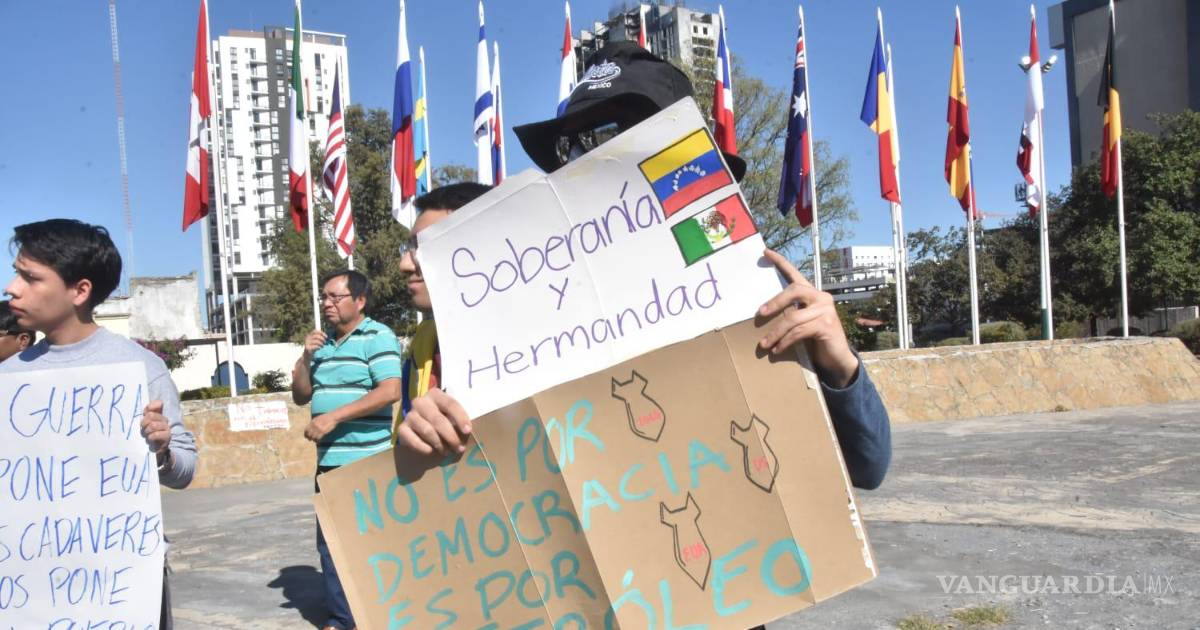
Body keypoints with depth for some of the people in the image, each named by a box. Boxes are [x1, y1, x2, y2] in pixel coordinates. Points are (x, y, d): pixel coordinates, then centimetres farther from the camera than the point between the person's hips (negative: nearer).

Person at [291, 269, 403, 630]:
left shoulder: (377, 337, -8)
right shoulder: (322, 343, 15)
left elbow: (390, 391, -19)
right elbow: (300, 396, 17)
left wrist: (333, 417, -19)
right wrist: (306, 357, 0)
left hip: (367, 463, -7)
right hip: (328, 462, 8)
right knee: (329, 541, 12)